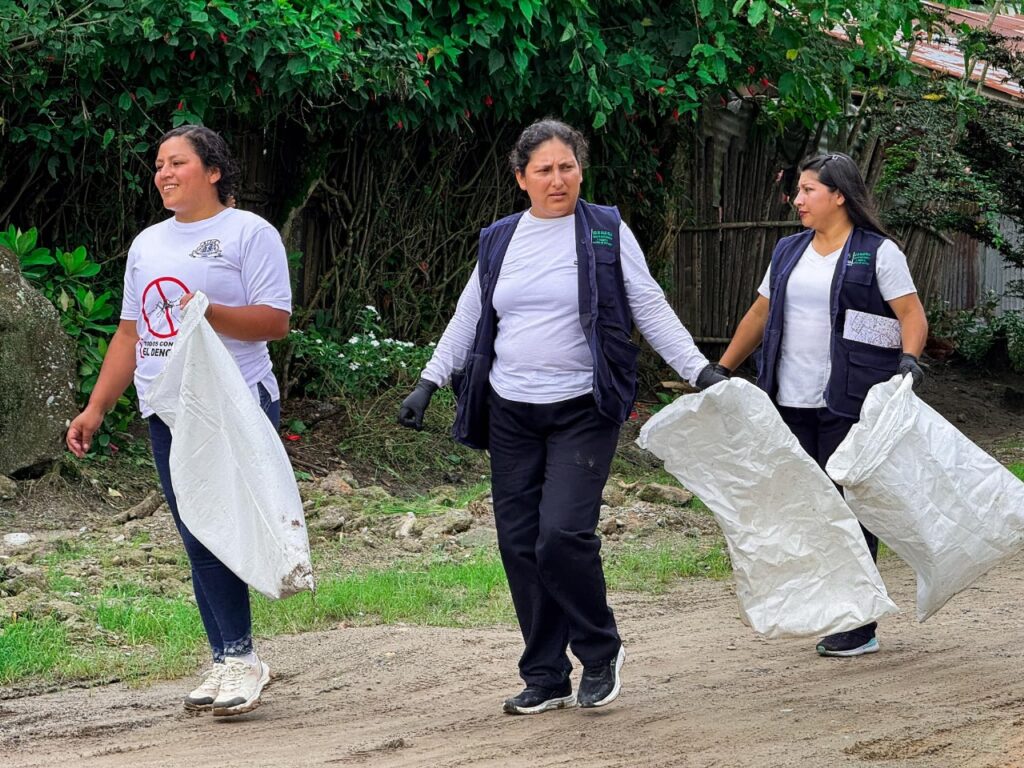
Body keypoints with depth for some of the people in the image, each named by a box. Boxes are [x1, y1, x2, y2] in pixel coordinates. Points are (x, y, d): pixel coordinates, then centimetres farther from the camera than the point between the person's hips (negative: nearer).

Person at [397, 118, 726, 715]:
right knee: (520, 546, 2)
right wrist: (429, 382, 14)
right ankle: (546, 680, 12)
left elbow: (651, 309, 1)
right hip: (511, 415, 4)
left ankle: (601, 651, 5)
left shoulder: (607, 233, 1)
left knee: (563, 535, -18)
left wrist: (700, 369, -8)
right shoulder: (499, 241, 12)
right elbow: (468, 319, 20)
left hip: (582, 412, -4)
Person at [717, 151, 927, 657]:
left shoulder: (878, 254, -1)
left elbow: (912, 314, -7)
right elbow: (759, 315, 22)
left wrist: (908, 359, -24)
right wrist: (721, 370, 19)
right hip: (791, 405, 6)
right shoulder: (789, 252, 17)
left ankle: (859, 627, 2)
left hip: (849, 405, -6)